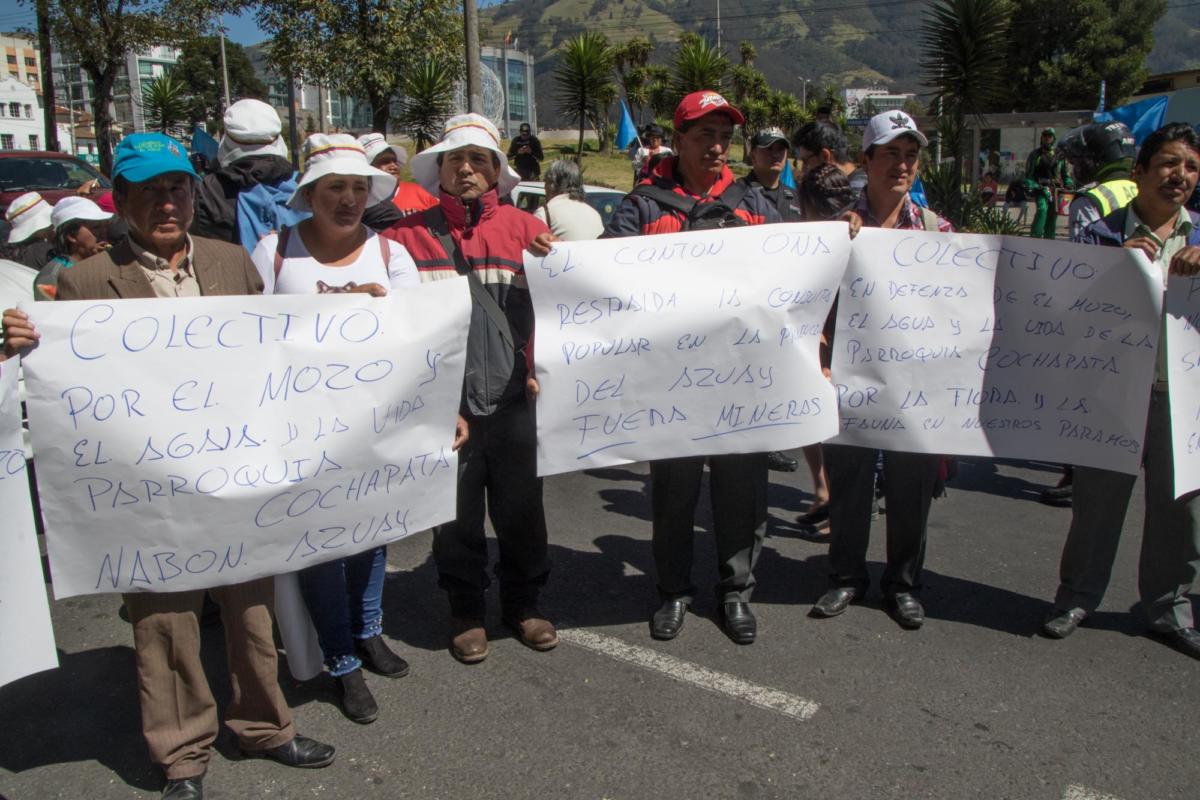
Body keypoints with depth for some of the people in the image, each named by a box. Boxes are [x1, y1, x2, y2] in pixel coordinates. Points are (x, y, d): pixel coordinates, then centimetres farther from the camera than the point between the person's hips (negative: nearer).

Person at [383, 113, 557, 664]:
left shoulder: (524, 228, 4)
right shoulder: (408, 234, 2)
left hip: (511, 395, 1)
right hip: (444, 399, -1)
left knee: (521, 506, 11)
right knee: (457, 514, 10)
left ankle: (523, 602, 32)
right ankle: (466, 609, 30)